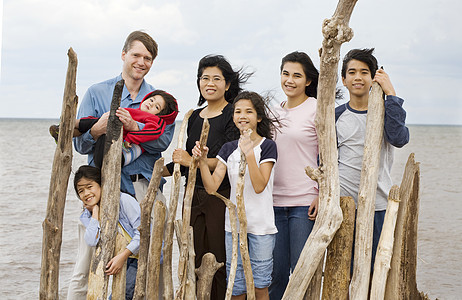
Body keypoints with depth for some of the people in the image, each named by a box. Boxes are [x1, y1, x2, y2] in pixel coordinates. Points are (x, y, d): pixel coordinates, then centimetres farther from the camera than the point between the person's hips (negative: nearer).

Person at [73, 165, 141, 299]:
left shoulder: (124, 200, -15)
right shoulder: (87, 216, 1)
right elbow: (92, 242, -19)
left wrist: (123, 255, -24)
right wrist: (95, 212, -13)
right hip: (120, 258, 6)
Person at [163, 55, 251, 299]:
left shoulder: (233, 115, -5)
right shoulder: (195, 117, 17)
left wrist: (192, 161, -16)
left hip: (222, 197, -6)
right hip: (194, 196, 7)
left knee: (221, 263, -5)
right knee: (195, 262, 6)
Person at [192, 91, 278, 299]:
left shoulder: (267, 146, -5)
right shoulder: (229, 149, 7)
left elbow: (259, 186, -17)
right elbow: (212, 187, -1)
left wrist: (249, 152, -22)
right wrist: (202, 161, -15)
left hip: (261, 225, -4)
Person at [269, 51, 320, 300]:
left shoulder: (317, 109, -2)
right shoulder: (274, 111, 14)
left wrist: (322, 195, -12)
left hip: (305, 203, -5)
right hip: (273, 201, 5)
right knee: (275, 270, 6)